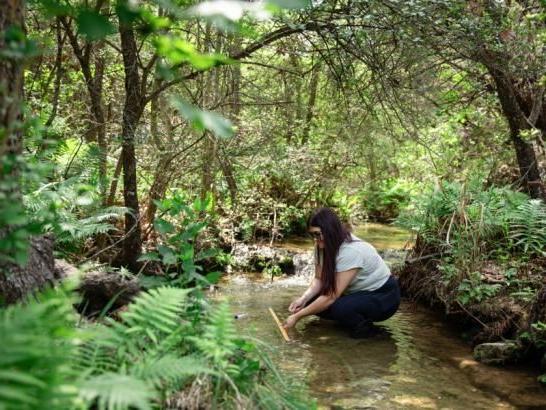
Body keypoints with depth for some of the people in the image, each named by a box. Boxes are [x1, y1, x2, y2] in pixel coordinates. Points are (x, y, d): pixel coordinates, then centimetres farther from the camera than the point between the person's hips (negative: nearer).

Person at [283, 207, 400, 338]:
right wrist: (303, 299, -21)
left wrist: (297, 316, -27)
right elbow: (318, 279, -2)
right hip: (359, 292, 8)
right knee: (312, 301, -10)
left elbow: (331, 297, -31)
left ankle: (364, 327, -5)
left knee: (339, 308, -35)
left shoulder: (351, 251, -32)